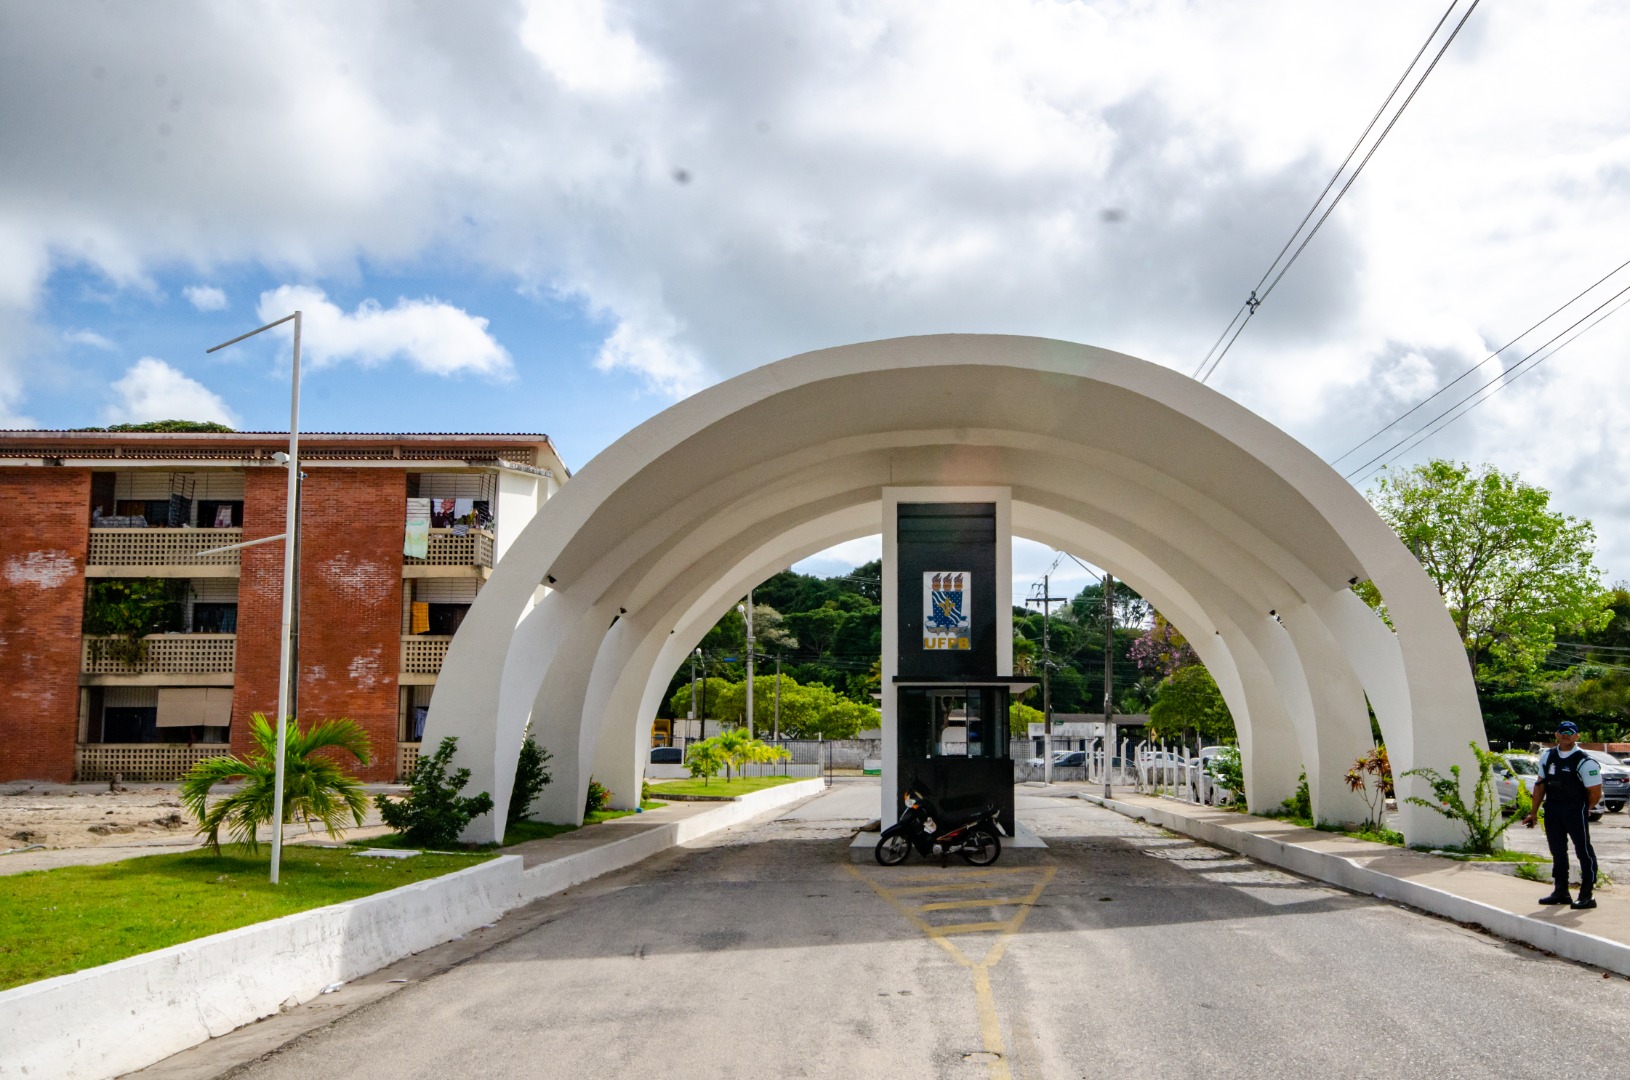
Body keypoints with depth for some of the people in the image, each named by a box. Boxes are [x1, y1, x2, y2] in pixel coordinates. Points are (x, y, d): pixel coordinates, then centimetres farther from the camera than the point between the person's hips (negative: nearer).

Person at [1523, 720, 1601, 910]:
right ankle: (1561, 891, 22)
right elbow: (1540, 785, 13)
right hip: (1552, 810, 6)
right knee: (1557, 851, 12)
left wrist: (1582, 810, 4)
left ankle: (1586, 895, 4)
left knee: (1583, 850, -2)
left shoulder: (1585, 762, -12)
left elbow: (1595, 793, -9)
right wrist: (1534, 812, 12)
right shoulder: (1547, 757, 8)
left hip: (1576, 811, -6)